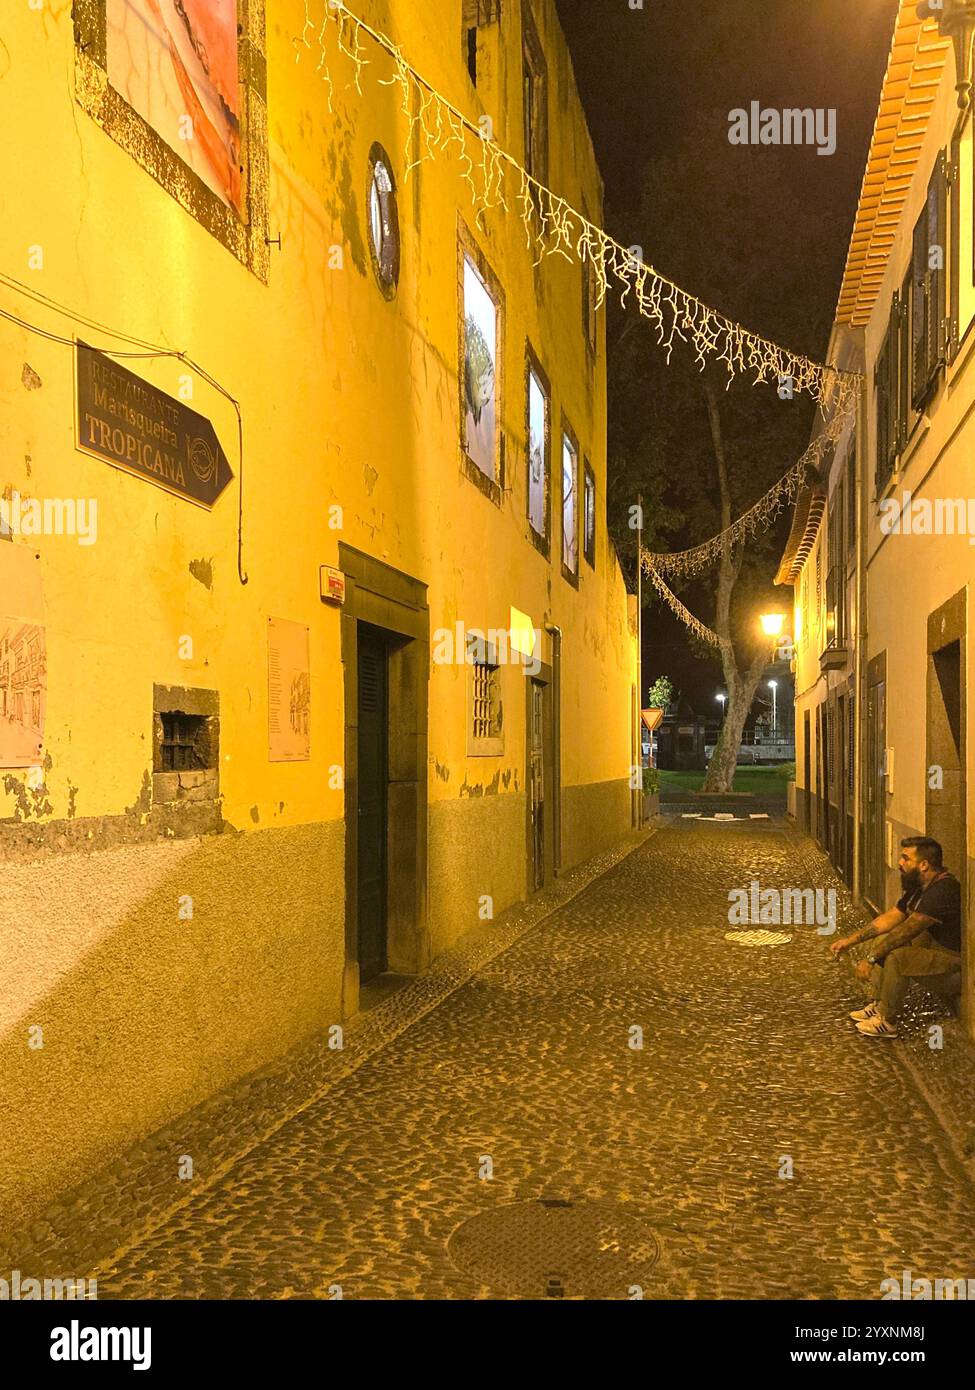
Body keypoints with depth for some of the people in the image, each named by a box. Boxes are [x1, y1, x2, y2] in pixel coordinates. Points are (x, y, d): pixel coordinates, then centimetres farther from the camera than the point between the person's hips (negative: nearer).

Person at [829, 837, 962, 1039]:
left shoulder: (942, 890, -28)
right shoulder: (919, 885, 5)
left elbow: (906, 931, -29)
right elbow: (890, 917, 11)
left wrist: (871, 959, -26)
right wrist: (851, 940, 7)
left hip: (952, 954, -10)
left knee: (896, 957, -27)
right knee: (882, 941, 13)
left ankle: (887, 1022, -11)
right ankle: (878, 1006, 12)